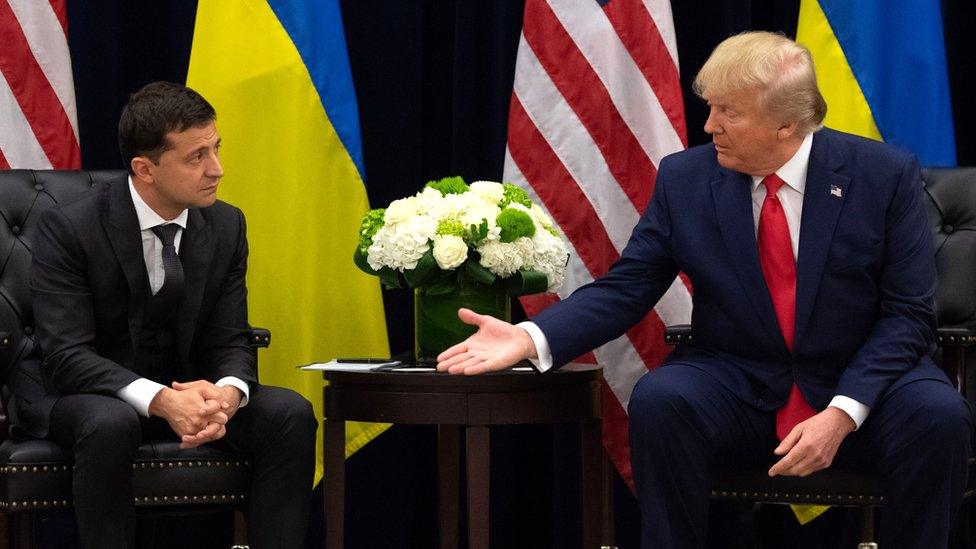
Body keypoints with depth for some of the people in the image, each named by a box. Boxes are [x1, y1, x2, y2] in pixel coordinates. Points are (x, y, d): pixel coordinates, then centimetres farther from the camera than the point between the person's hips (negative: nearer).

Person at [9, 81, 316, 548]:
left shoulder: (226, 226, -2)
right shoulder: (68, 228, -18)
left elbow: (230, 343, -2)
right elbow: (67, 356, -24)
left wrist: (226, 395, -28)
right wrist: (159, 401, -39)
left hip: (187, 391, 5)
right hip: (76, 394, -5)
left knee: (290, 412, -19)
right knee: (110, 424, -39)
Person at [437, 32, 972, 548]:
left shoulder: (886, 175, -6)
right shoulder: (684, 178, 0)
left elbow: (908, 313, -7)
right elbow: (625, 288, 0)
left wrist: (843, 413, -21)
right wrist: (532, 338, -19)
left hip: (861, 389, -1)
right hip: (738, 387, 1)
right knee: (658, 400, -29)